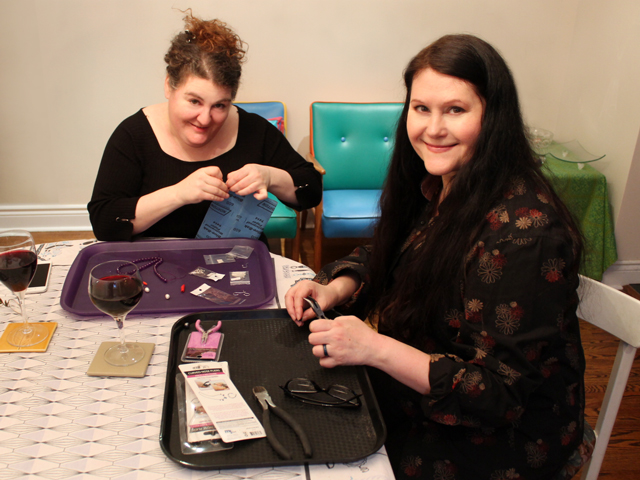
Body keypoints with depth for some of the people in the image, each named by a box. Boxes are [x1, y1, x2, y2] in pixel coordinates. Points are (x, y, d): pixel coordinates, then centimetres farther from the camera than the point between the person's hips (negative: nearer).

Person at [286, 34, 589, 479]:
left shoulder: (524, 232, -29)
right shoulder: (436, 186, -4)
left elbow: (498, 393, -26)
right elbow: (382, 259, 11)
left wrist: (375, 349, -32)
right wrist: (335, 289, -9)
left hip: (500, 438, -6)